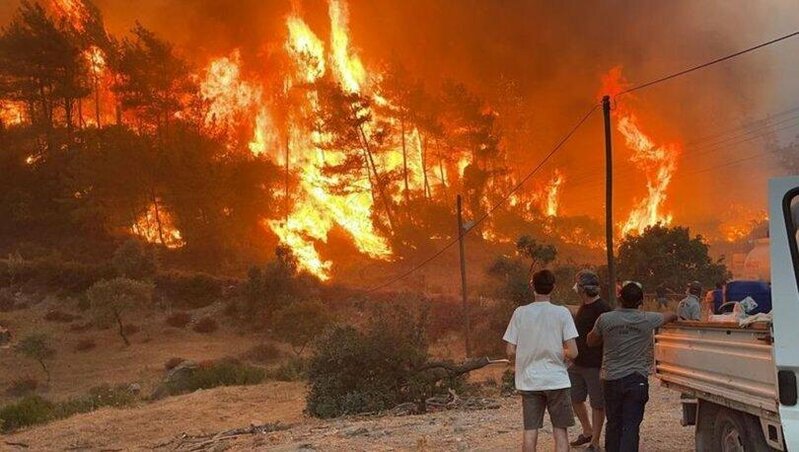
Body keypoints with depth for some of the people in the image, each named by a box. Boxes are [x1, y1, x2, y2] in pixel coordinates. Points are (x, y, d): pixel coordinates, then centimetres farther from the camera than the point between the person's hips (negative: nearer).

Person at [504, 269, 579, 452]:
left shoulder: (520, 313, -4)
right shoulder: (562, 313, -8)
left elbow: (511, 353, -3)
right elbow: (572, 353, -10)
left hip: (529, 381, 2)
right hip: (556, 380, -2)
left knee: (530, 431, 7)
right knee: (560, 430, 7)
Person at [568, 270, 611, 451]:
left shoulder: (602, 309, -17)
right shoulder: (583, 307, 10)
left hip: (595, 365, -9)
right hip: (578, 363, 9)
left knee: (597, 404, 3)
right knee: (575, 399, 16)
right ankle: (587, 432, 34)